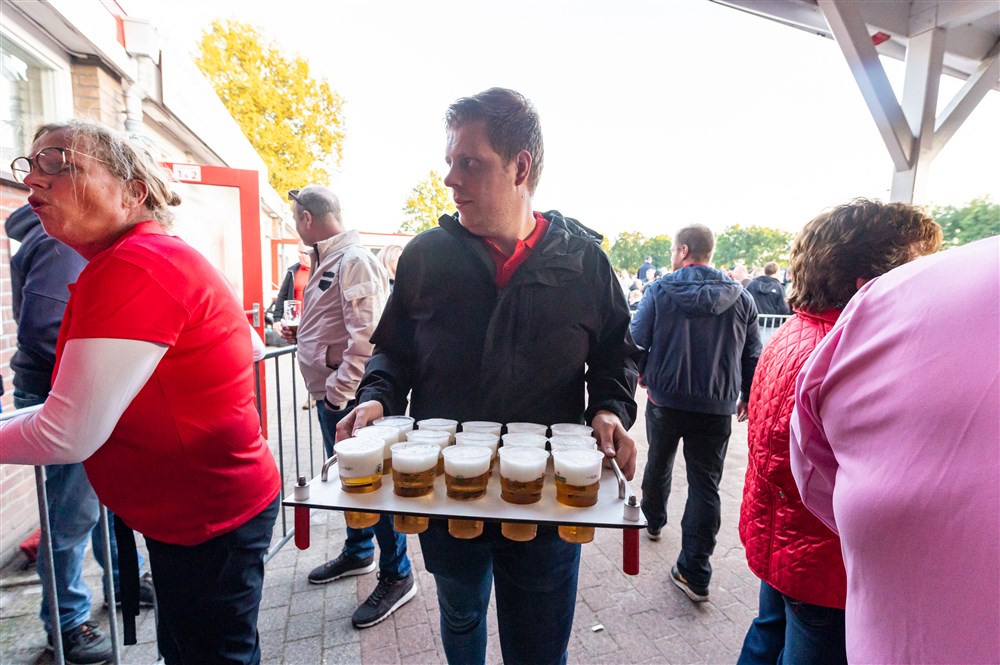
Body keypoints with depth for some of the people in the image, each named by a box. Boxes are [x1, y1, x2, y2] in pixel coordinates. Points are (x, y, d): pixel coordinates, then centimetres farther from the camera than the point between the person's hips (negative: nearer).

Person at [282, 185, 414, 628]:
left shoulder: (355, 260, -16)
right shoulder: (328, 261, 15)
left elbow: (366, 336, -23)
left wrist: (339, 390, -21)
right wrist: (300, 335, 17)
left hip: (349, 395, -10)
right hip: (330, 392, 10)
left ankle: (396, 576, 17)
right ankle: (358, 553, 41)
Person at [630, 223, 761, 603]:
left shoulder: (660, 289, -7)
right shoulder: (740, 297, 1)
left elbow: (636, 339, -6)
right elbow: (752, 354, 6)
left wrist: (641, 373, 13)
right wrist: (747, 397, 18)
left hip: (665, 398, 0)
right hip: (717, 406, 1)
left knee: (658, 464, 23)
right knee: (705, 485, 5)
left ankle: (653, 521, 45)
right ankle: (695, 574, 6)